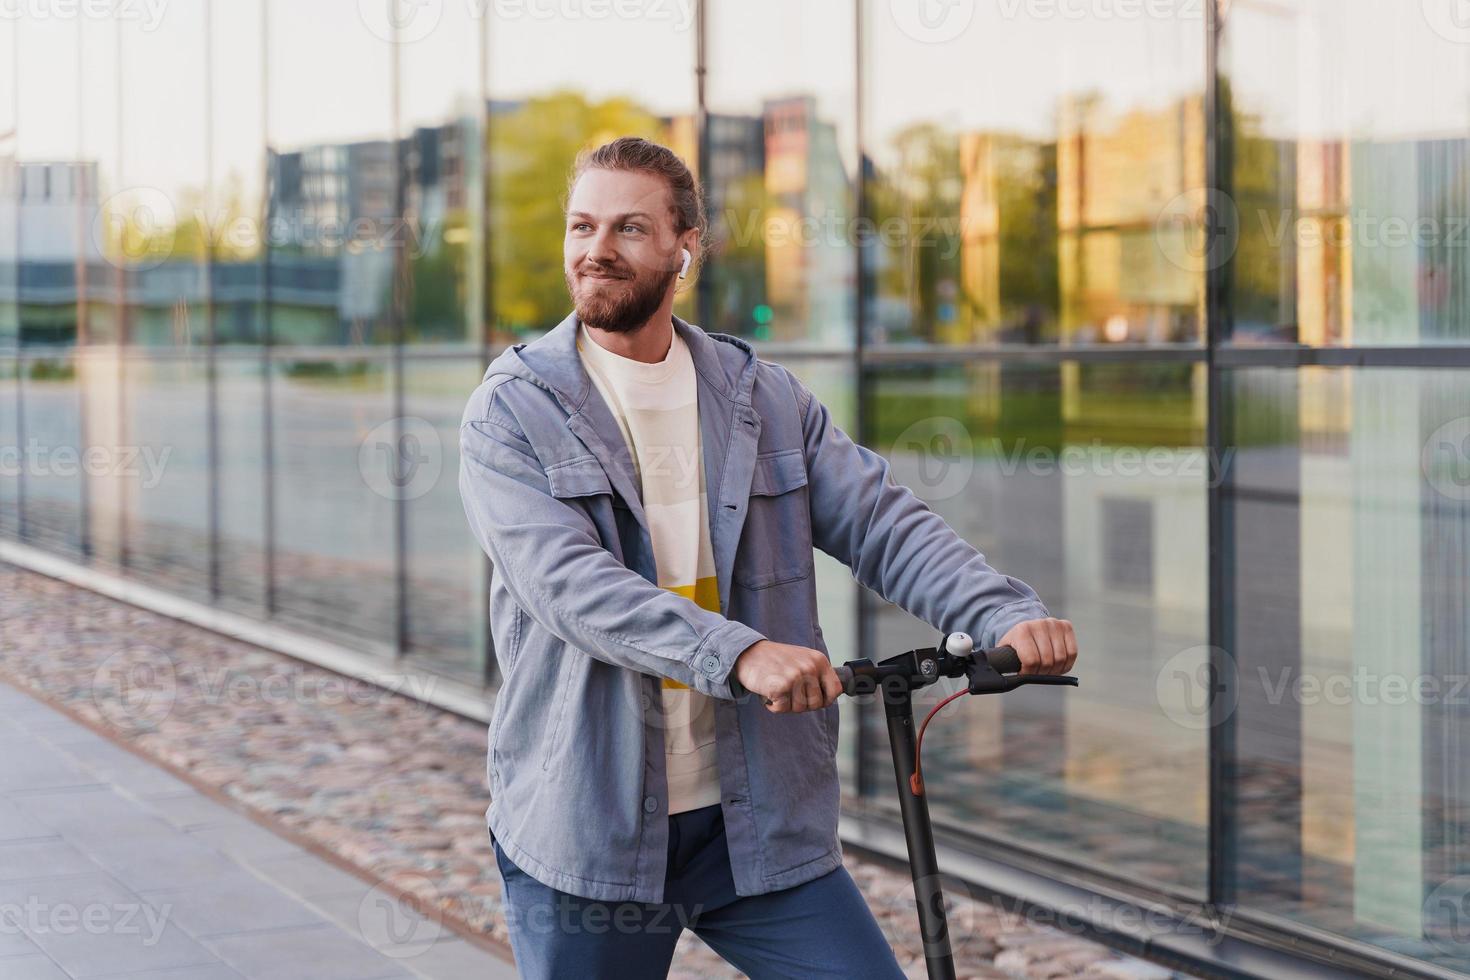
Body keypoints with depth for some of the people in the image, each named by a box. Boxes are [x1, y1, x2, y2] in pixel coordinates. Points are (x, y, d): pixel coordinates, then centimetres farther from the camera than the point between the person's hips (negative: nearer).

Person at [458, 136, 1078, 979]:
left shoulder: (770, 399, 8)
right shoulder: (512, 411, -4)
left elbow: (884, 523, -1)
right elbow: (567, 580, -19)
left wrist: (1009, 615, -21)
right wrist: (739, 655, -35)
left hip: (759, 823, 3)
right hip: (583, 827, -2)